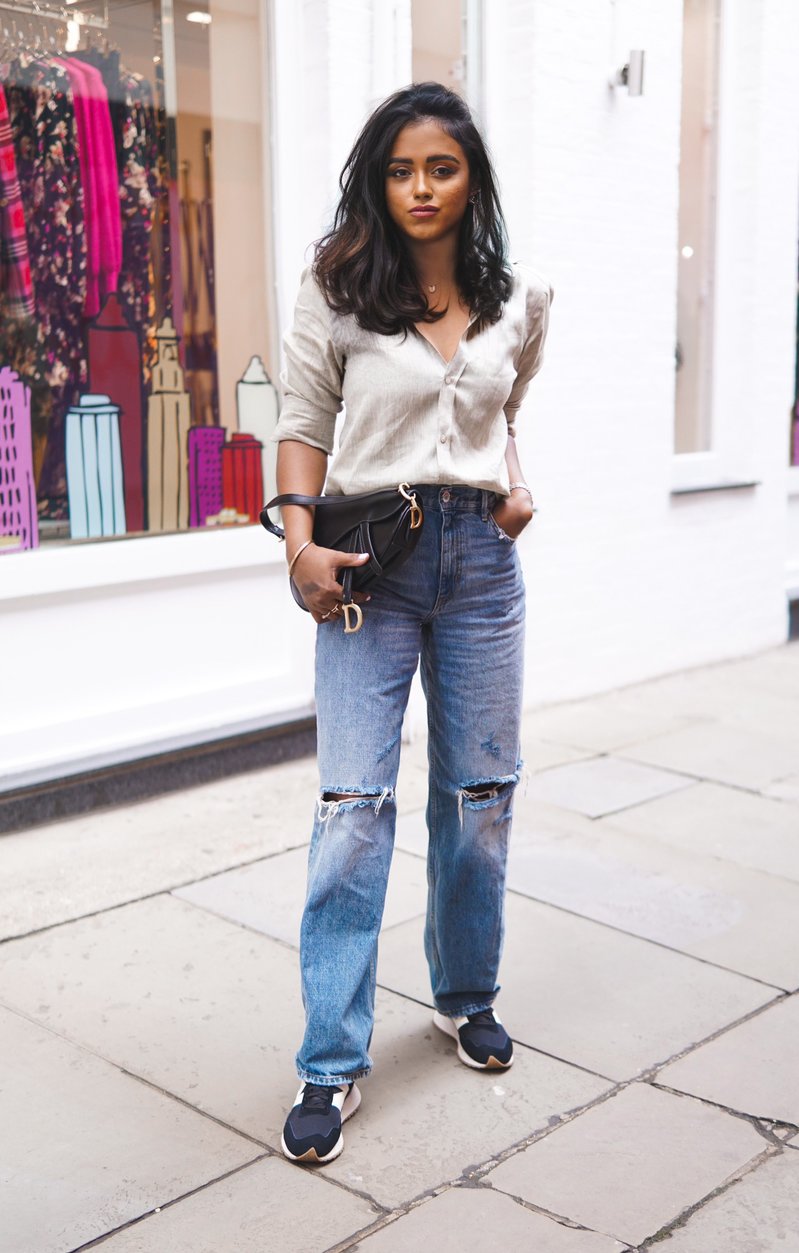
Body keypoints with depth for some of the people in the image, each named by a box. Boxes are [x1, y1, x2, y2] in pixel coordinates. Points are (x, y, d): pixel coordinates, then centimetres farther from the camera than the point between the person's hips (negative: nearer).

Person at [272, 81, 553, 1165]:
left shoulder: (520, 299, 7)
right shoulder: (337, 292, -2)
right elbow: (305, 423, 1)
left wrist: (516, 484, 5)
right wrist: (301, 546, -12)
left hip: (482, 556, 3)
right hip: (372, 560, -3)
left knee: (481, 794, 10)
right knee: (354, 805, -8)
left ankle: (466, 995, 33)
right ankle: (333, 1064, 3)